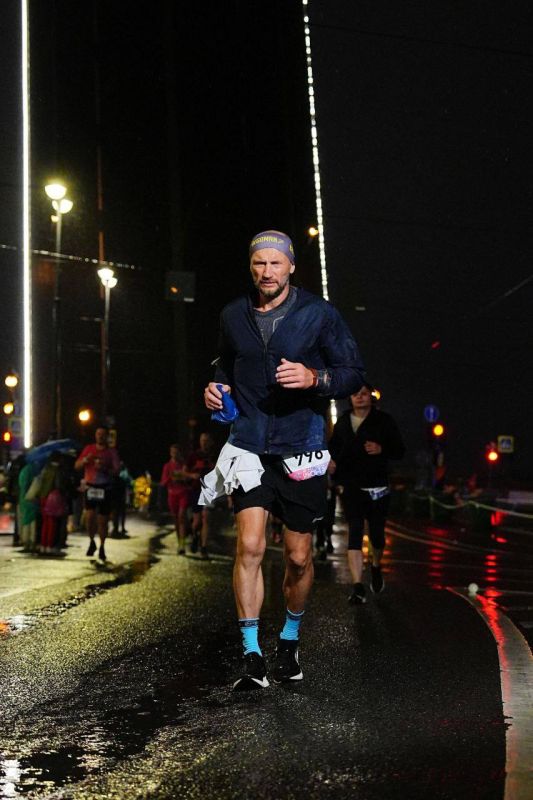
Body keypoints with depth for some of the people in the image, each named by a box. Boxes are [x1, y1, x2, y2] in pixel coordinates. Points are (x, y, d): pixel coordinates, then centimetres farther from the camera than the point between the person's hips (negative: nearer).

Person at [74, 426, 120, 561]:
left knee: (103, 520, 2)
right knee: (90, 516, -15)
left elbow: (117, 470, -2)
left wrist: (104, 469, -20)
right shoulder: (88, 449, 10)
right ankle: (92, 542, 8)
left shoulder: (112, 452, 4)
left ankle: (102, 547, 16)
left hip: (105, 489, -1)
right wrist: (85, 460, -12)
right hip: (90, 487, 1)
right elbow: (77, 466, 8)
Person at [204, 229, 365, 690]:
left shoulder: (319, 314, -2)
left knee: (299, 557, 6)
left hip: (301, 449, -1)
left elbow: (354, 374, 0)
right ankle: (252, 657, -4)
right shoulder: (233, 316, 7)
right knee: (249, 546, -12)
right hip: (250, 447, 1)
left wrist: (314, 377, -19)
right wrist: (218, 388, 4)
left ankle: (290, 640, 31)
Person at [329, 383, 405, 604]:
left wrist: (382, 449, -20)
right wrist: (332, 460, 3)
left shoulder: (384, 421, 1)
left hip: (377, 488, -1)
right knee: (354, 534, -11)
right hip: (352, 488, 1)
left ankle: (376, 567, 40)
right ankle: (358, 586, -15)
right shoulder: (343, 422, 9)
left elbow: (400, 451, -1)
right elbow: (333, 447, 23)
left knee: (376, 534, 8)